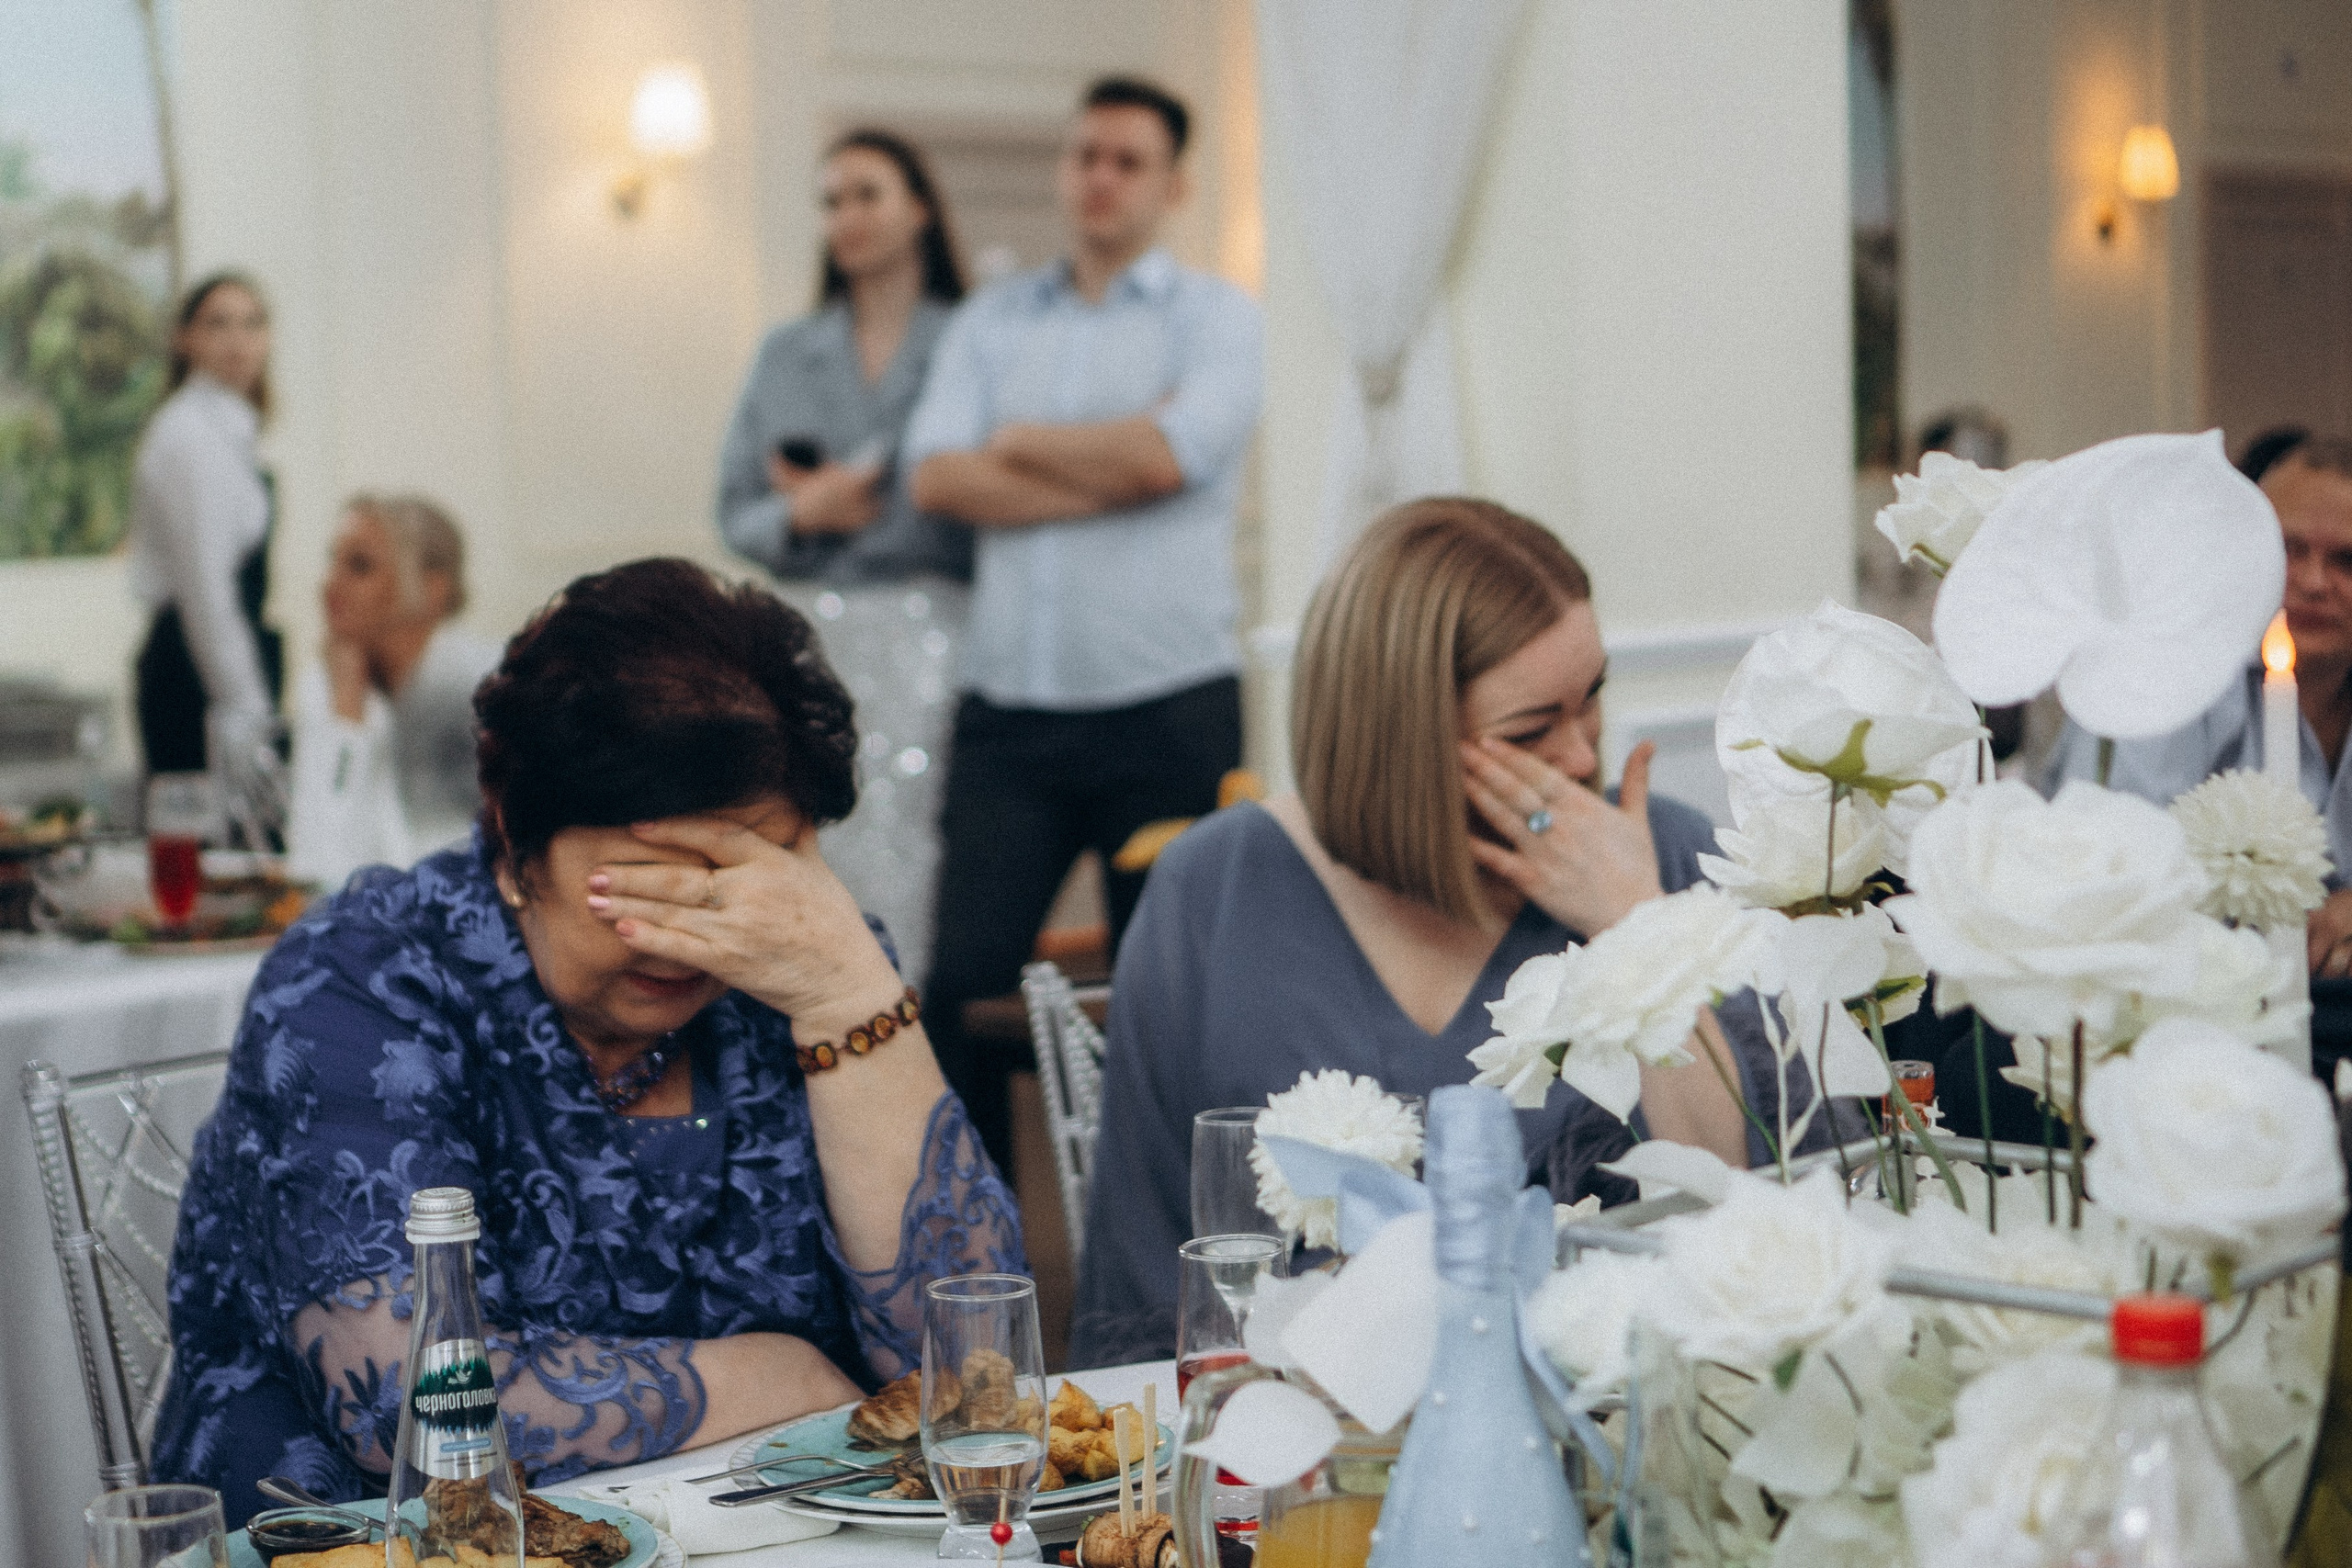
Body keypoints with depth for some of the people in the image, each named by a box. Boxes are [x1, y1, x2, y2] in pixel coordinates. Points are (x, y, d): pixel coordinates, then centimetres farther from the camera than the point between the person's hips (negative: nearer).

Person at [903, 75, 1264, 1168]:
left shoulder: (1213, 317, 5)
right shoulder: (990, 323, 15)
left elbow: (1170, 453, -13)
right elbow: (937, 478, -1)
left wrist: (1023, 442, 1)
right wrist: (1108, 471, -9)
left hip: (1166, 712, -3)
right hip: (1007, 712, 3)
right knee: (963, 986, -2)